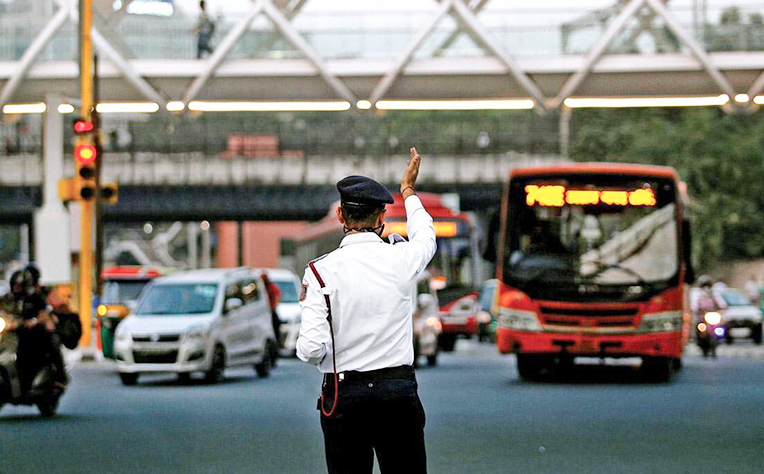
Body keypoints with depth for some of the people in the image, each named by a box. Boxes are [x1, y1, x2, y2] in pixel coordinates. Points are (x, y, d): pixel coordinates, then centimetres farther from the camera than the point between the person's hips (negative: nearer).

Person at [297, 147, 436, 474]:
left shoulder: (321, 271, -8)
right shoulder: (402, 259, -2)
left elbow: (311, 350, -13)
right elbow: (426, 237, 25)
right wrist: (409, 190, 41)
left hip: (343, 395, -1)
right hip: (399, 392, 1)